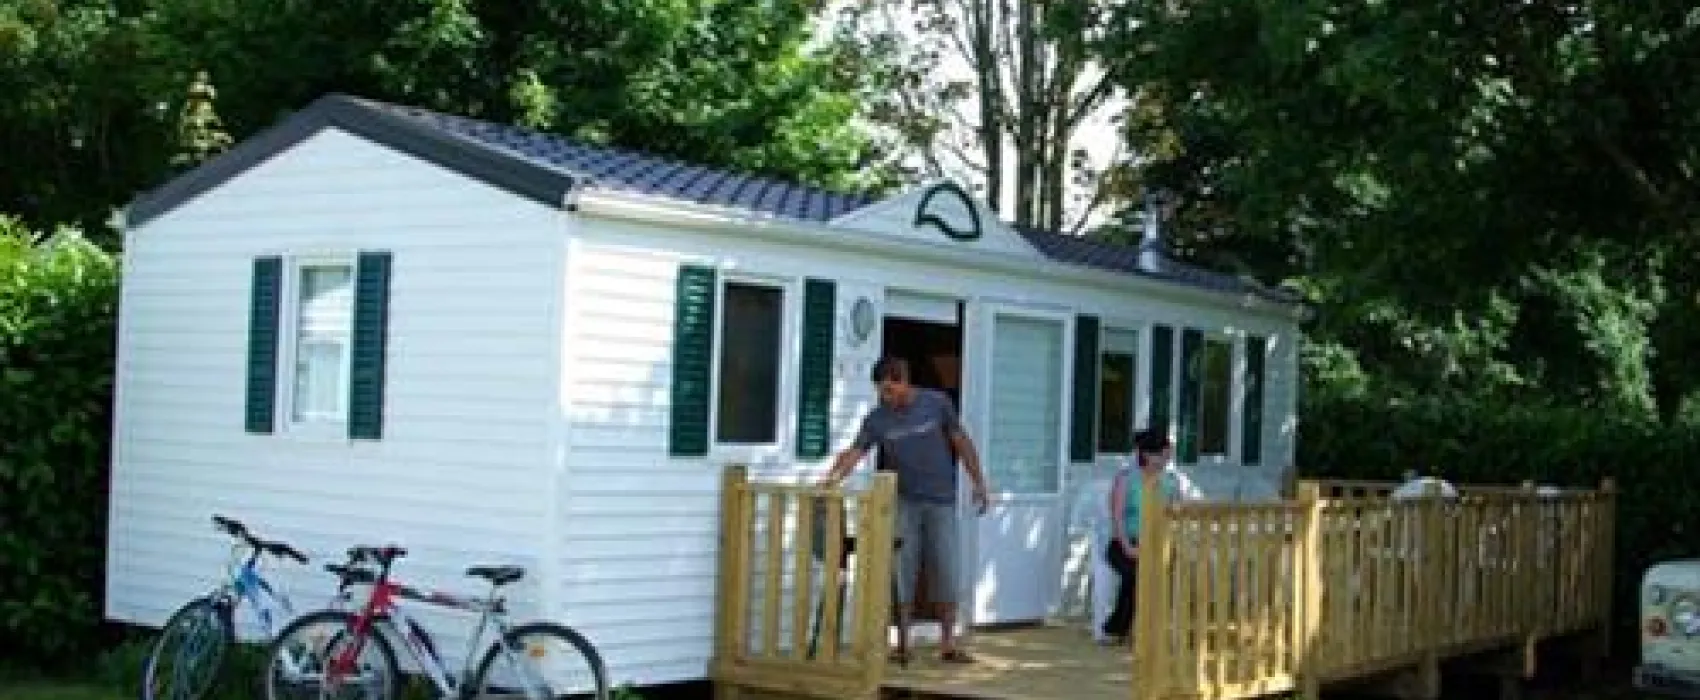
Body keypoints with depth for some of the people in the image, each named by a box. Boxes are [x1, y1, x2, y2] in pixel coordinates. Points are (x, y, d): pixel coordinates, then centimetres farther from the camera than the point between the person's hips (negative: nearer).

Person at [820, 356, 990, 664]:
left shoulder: (936, 403, -5)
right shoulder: (877, 419, -4)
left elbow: (961, 442, 3)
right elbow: (855, 452, -15)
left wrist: (978, 482, 3)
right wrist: (833, 477, -33)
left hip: (941, 502, -1)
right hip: (905, 503, 1)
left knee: (946, 571, -1)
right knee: (902, 572, 0)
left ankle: (948, 644, 8)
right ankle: (902, 644, 8)